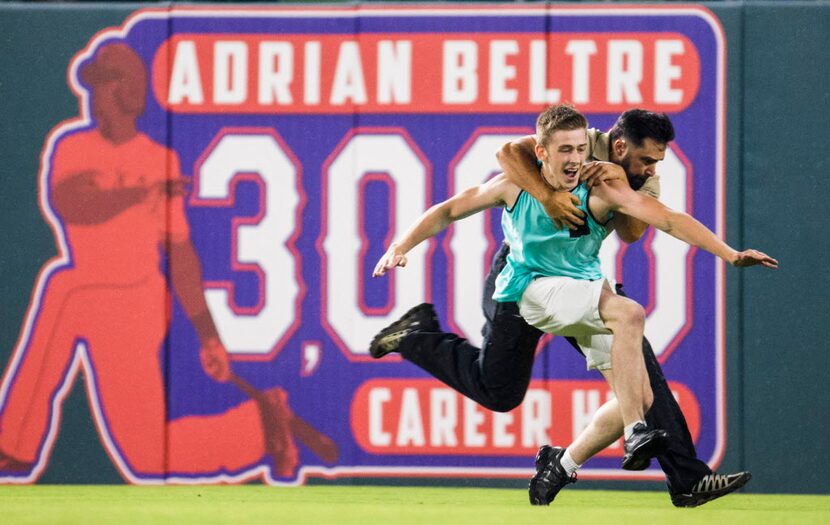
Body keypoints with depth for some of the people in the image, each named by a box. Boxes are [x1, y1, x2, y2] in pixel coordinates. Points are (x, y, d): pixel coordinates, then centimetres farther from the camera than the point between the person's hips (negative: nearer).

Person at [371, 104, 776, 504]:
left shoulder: (600, 190, -15)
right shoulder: (515, 186, -12)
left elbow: (669, 220, -24)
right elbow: (449, 211, 1)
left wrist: (730, 254, -33)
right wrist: (401, 248, -10)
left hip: (587, 293, 4)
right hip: (533, 288, -4)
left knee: (640, 398, -7)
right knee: (630, 313, -32)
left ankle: (561, 466, 13)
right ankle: (636, 436, -38)